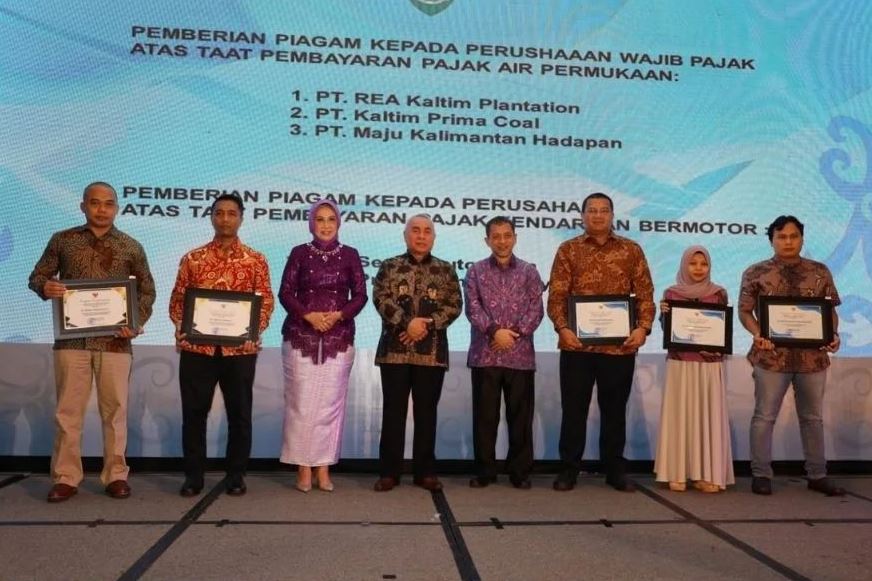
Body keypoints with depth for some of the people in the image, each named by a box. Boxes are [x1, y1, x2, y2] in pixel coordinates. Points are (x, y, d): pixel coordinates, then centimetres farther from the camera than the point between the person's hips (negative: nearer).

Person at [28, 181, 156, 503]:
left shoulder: (132, 247, 6)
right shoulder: (62, 240, 6)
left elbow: (147, 290, 11)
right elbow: (37, 276, 10)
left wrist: (137, 323, -4)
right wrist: (45, 287, -14)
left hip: (115, 340, 0)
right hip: (72, 338, 0)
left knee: (115, 408, 4)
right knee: (68, 410, 3)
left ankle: (116, 475, 14)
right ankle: (65, 477, 14)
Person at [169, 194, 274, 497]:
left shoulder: (255, 260, 5)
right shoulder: (192, 258, 8)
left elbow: (266, 301, 3)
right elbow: (177, 299, 9)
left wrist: (253, 331, -12)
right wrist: (183, 329, -8)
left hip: (240, 349, -1)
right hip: (197, 348, 1)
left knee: (239, 413, 6)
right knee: (194, 412, 6)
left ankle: (236, 475, 20)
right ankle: (193, 474, 20)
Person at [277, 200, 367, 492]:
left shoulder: (350, 255, 6)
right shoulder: (299, 253, 4)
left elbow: (360, 295, 4)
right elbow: (285, 293, 0)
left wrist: (339, 315, -13)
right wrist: (309, 315, -14)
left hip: (338, 338, 1)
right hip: (301, 337, -1)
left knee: (330, 402, 2)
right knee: (302, 402, -1)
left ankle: (323, 467, 11)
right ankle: (303, 467, 9)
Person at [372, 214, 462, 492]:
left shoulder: (446, 270, 10)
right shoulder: (389, 266, 8)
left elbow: (454, 305, 1)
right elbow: (381, 299, -5)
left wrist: (427, 325, -12)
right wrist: (407, 323, -17)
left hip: (432, 351, 1)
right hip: (394, 349, -1)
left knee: (426, 412, 6)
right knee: (393, 411, 3)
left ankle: (425, 471, 15)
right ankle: (389, 472, 11)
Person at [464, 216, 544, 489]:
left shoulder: (529, 271, 9)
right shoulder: (476, 271, 7)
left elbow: (536, 309, 1)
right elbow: (472, 308, -3)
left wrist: (515, 332, -12)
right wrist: (494, 331, -17)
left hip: (521, 355, 1)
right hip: (484, 354, 0)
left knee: (520, 416, 5)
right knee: (485, 415, 5)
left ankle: (520, 471, 16)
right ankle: (484, 471, 15)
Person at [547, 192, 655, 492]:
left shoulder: (631, 250, 8)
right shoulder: (568, 250, 5)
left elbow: (645, 294, 5)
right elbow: (556, 295, 0)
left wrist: (643, 327, -9)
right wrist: (562, 328, -14)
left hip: (620, 344, 1)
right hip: (577, 343, -1)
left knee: (615, 409, 11)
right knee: (574, 408, 6)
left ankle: (615, 469, 23)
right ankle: (569, 468, 17)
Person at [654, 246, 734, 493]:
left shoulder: (719, 294, 5)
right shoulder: (671, 293, 4)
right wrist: (663, 313, -13)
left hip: (710, 364, 1)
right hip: (680, 363, 0)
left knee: (709, 416, 1)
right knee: (679, 415, 1)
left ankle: (708, 474, 8)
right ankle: (678, 473, 7)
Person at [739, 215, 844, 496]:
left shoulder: (820, 272, 8)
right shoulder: (756, 272, 0)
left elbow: (830, 310, 11)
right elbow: (744, 311, -1)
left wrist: (833, 334, -7)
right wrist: (758, 335, -18)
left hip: (813, 355, 3)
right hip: (772, 355, -3)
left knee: (813, 417, 13)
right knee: (765, 416, 2)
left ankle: (817, 475, 24)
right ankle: (761, 474, 11)